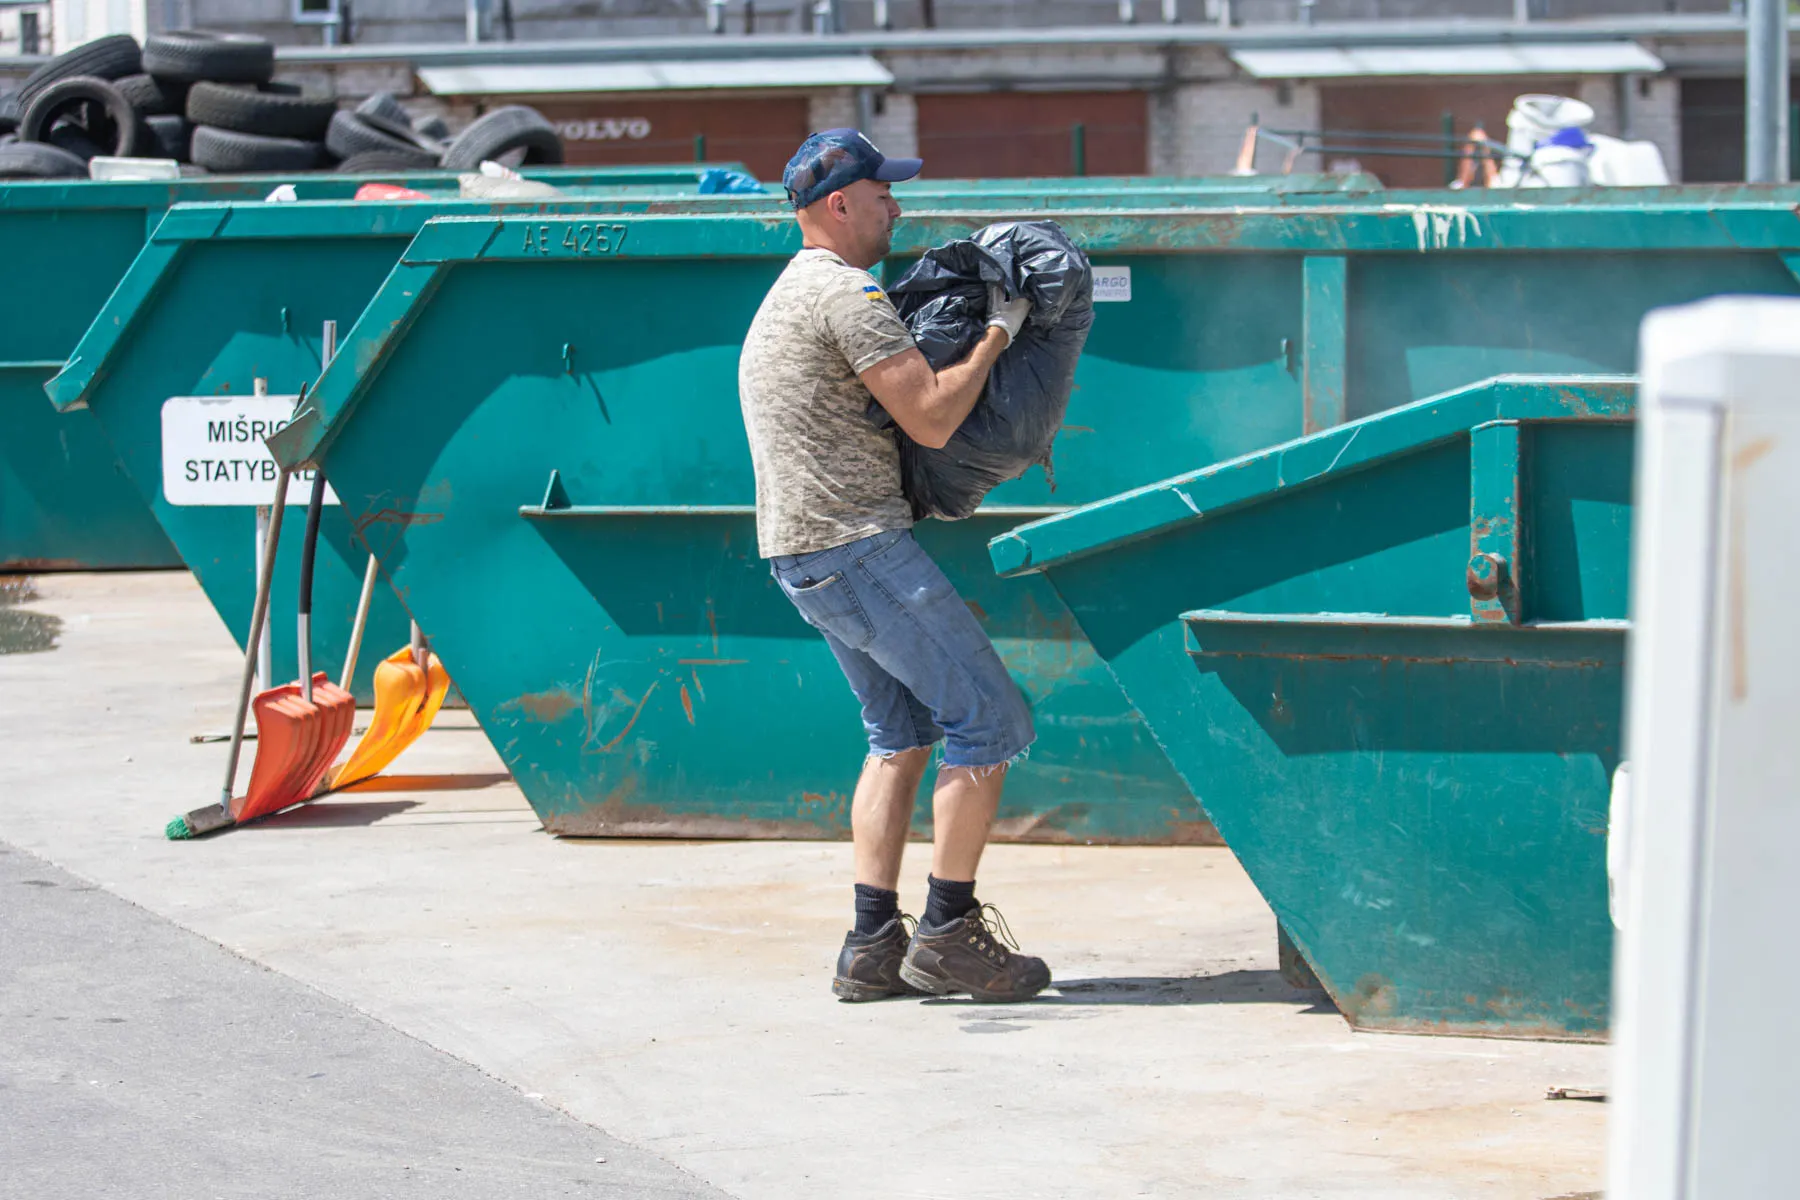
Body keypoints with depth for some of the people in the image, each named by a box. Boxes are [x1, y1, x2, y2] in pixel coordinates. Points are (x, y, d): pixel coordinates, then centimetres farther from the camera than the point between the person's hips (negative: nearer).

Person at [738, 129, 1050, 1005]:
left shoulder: (790, 295, 20)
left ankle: (873, 946, 13)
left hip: (802, 553, 10)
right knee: (990, 723, -5)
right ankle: (947, 934, -4)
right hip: (858, 546, -10)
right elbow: (932, 419, -19)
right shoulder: (846, 293, -14)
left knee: (901, 734, 17)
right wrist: (996, 333, -7)